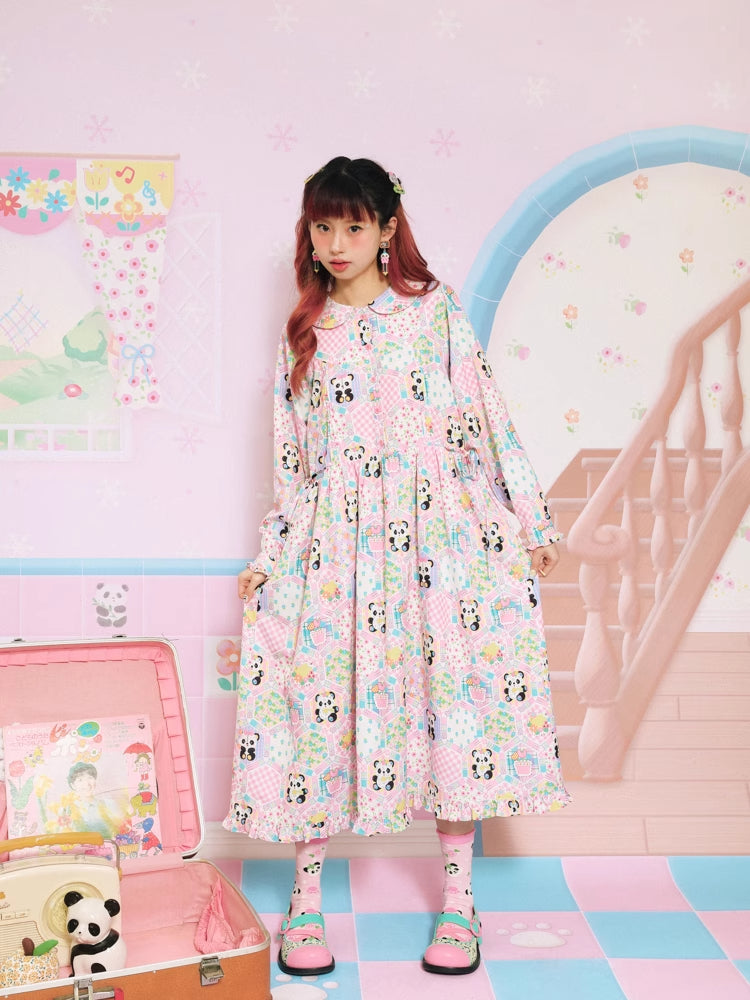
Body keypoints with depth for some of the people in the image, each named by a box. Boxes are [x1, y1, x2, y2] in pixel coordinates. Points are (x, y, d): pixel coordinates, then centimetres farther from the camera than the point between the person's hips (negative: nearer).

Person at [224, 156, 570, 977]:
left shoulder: (434, 309, 6)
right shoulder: (301, 333, 13)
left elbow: (487, 419, 5)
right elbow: (292, 462, 14)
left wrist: (531, 522, 5)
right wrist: (267, 559, 9)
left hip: (438, 532, -1)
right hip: (332, 541, 2)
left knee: (453, 691, -3)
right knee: (319, 696, -2)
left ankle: (457, 899, 11)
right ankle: (306, 896, 13)